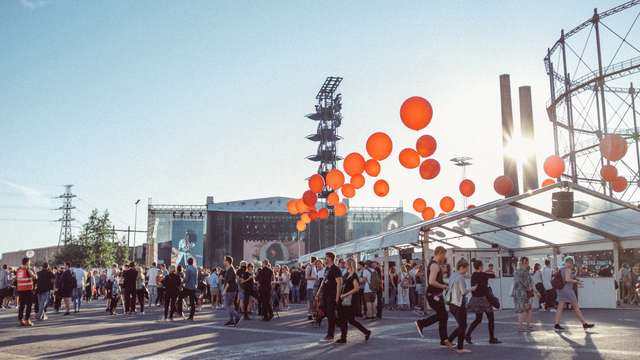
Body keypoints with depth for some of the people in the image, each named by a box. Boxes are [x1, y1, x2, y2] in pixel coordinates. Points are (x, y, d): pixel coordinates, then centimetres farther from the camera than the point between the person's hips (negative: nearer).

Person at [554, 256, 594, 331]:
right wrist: (576, 281, -11)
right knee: (576, 308, -1)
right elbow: (567, 279, -24)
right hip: (567, 290, -9)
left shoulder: (561, 270, 15)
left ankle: (556, 325, -3)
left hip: (561, 290, 9)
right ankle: (584, 324, 5)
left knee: (560, 308, 3)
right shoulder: (568, 269, -12)